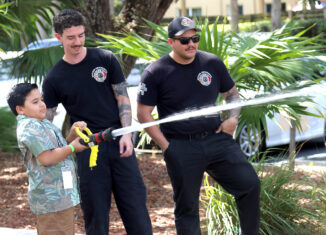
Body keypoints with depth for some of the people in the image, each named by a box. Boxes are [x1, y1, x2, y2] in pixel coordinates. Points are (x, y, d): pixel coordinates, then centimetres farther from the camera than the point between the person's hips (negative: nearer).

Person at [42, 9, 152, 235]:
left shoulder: (105, 59, 1)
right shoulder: (54, 79, 0)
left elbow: (123, 99, 3)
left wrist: (126, 134, -8)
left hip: (118, 142, 1)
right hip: (87, 147, -1)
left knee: (135, 202, 3)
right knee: (95, 210, 4)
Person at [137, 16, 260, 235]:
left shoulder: (212, 63, 5)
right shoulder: (155, 73, -4)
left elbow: (231, 93, 19)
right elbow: (144, 114, -2)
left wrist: (233, 118, 0)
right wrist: (166, 146, -7)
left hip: (216, 138, 3)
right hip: (181, 147, -3)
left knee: (250, 184, -7)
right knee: (187, 209, 4)